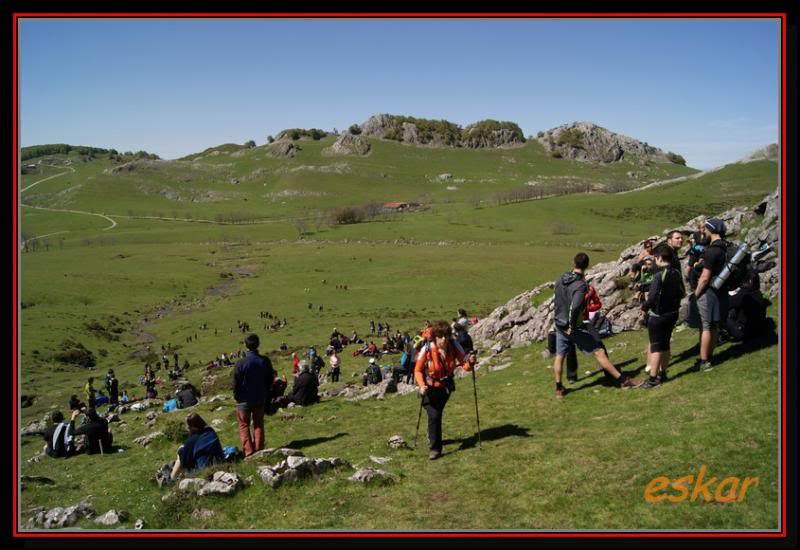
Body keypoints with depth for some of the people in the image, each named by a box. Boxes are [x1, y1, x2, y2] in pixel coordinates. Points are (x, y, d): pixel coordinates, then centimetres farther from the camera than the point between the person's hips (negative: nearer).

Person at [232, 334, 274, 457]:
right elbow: (270, 381, 3)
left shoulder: (241, 363, -19)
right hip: (260, 399, 3)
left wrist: (237, 397, 5)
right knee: (259, 425, 15)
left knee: (244, 425, 9)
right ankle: (259, 451, 14)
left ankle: (249, 452, 2)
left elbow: (236, 383, -11)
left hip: (244, 399, -3)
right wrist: (266, 397, 15)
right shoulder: (265, 361, -6)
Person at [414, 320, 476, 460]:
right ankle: (435, 448, -1)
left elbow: (464, 363, -18)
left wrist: (470, 362, -40)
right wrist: (421, 385, -34)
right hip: (430, 388, -4)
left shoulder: (454, 346, -19)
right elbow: (418, 370, -18)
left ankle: (433, 437, 48)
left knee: (437, 414, 21)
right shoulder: (427, 350, -27)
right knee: (434, 415, -15)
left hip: (445, 386, 4)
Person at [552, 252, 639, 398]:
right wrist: (572, 326, -23)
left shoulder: (561, 280, 1)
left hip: (560, 325, 7)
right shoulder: (581, 285, -22)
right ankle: (623, 380, 5)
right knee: (599, 352, 0)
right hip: (575, 327, -6)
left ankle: (559, 388, 24)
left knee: (559, 356, 17)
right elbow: (575, 307, -35)